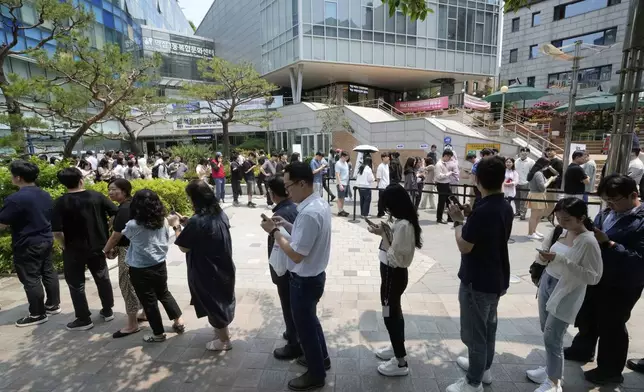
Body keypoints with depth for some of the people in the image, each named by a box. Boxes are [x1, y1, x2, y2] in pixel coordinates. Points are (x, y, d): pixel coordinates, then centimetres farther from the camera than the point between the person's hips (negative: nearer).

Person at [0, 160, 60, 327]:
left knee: (31, 279, 4)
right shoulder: (45, 195, 5)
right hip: (46, 240, 8)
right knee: (48, 272, 17)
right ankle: (53, 304, 29)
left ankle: (38, 314, 14)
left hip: (27, 245, -8)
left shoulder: (15, 199, -21)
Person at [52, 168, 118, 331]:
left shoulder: (61, 202, -13)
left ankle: (84, 319, 18)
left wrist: (65, 245, -1)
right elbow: (116, 213, -6)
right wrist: (107, 234, 7)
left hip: (74, 249, -3)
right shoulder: (96, 196, -6)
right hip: (98, 246, 3)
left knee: (76, 284, 11)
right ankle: (108, 311, 27)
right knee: (103, 278, 17)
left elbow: (57, 232, -19)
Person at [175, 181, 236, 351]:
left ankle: (224, 340, 27)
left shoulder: (197, 221, -26)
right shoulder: (221, 214, -2)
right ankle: (223, 330, 44)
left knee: (212, 303, 11)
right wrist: (186, 223, 12)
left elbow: (184, 247, -13)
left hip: (206, 271, -7)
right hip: (223, 267, 7)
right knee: (221, 300, 24)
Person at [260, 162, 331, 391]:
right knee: (310, 320, 28)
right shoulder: (320, 204, 0)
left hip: (304, 280, -9)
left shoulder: (309, 213, -31)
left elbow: (296, 254, -28)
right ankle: (321, 358, 50)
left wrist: (274, 232, -18)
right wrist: (286, 225, 2)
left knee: (305, 326, 12)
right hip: (313, 275, 9)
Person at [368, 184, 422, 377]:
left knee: (390, 314, 5)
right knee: (394, 311, 24)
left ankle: (401, 362, 21)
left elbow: (395, 258, -26)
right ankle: (397, 348, 44)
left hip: (394, 275, -10)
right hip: (394, 273, 10)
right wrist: (384, 232, -2)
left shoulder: (403, 225, -27)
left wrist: (382, 234, -23)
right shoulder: (403, 221, 3)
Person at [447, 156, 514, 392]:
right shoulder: (505, 207, 0)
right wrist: (470, 219, 8)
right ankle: (483, 368, 43)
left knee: (474, 332, 7)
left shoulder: (482, 211, -28)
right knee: (488, 326, 24)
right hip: (497, 279, 9)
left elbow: (464, 246, -21)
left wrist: (458, 221, -9)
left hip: (477, 281, -9)